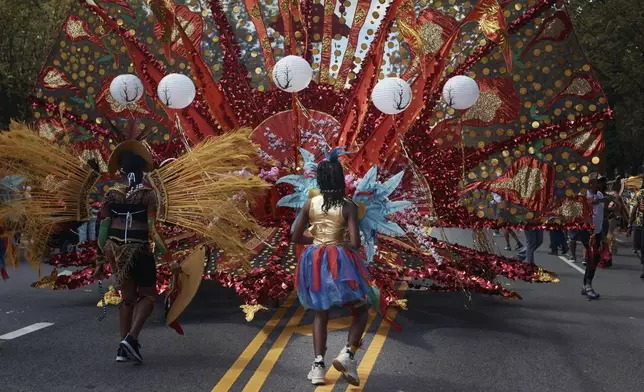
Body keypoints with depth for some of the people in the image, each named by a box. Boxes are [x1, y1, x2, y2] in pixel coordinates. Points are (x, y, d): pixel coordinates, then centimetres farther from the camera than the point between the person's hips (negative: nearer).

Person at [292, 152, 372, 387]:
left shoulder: (310, 204, 0)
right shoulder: (348, 207, -9)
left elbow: (296, 237, 4)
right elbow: (355, 243, -15)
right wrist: (344, 241, 7)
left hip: (314, 262, 4)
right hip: (339, 261, -4)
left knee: (321, 313, 17)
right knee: (361, 309, 13)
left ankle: (318, 365, 6)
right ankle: (347, 354, -9)